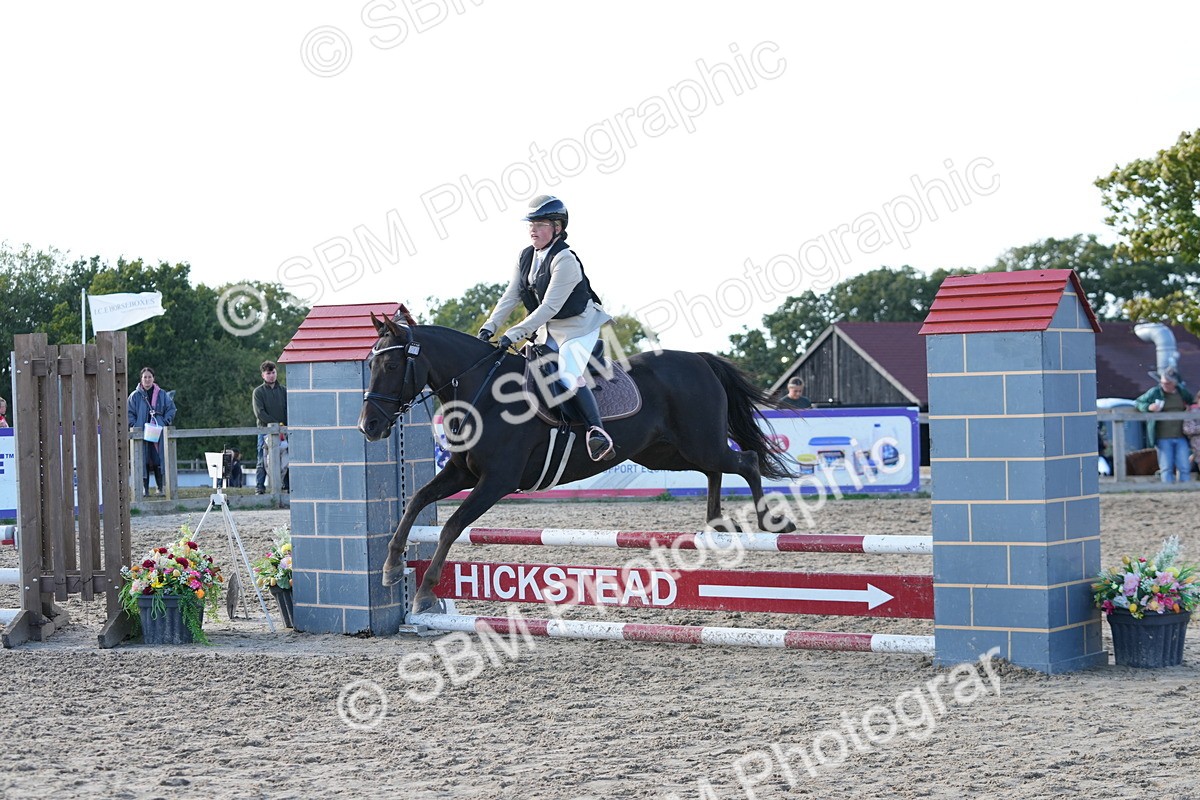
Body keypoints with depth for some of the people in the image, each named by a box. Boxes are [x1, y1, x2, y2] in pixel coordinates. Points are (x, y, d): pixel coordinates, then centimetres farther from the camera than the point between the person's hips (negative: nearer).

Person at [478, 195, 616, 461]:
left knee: (568, 377, -27)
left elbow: (550, 306, -28)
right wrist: (489, 327, -10)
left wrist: (514, 334, -31)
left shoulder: (565, 260, -24)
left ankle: (597, 431, -27)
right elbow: (511, 296, 2)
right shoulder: (526, 257, 1)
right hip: (548, 331, 9)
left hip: (579, 327, -9)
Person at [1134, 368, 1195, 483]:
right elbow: (1137, 402, 7)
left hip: (1180, 438, 3)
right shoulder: (1155, 392, -1)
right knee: (1166, 468, -4)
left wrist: (1190, 408, 9)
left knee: (1185, 468, 2)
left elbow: (1193, 403, 31)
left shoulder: (1183, 393, 10)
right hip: (1163, 438, -3)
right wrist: (1148, 407, -12)